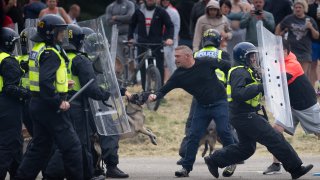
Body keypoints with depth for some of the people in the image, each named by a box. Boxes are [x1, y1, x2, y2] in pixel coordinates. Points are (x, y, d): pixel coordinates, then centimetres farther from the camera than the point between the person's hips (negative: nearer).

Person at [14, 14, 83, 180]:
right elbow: (45, 82, -28)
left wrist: (62, 84, 17)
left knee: (40, 146, 15)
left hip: (37, 104, 10)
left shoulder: (37, 50, 13)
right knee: (71, 145, -3)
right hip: (50, 107, -10)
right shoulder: (50, 53, -18)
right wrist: (59, 102, -23)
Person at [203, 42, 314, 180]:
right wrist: (259, 88, -31)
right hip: (245, 115, -11)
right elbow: (238, 94, -28)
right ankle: (295, 169, -6)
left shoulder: (245, 71, 19)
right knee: (275, 139, -9)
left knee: (246, 148, 19)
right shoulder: (240, 73, -15)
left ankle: (214, 160, 22)